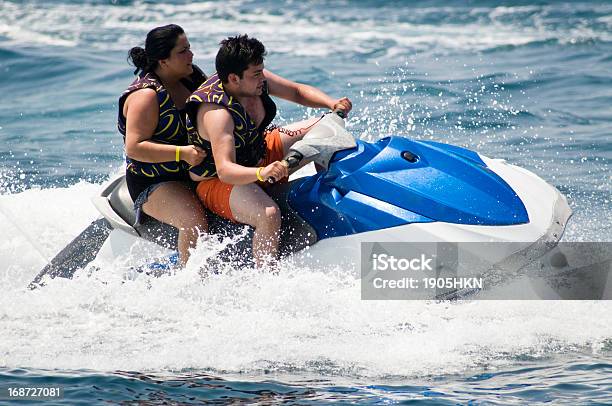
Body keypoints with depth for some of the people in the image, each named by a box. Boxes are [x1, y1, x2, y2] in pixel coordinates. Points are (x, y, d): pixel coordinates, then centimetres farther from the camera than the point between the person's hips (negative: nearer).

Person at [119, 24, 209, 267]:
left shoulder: (192, 77, 7)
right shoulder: (145, 95, -17)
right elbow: (134, 148, -23)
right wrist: (182, 153, -31)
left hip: (195, 173, 8)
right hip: (153, 183, -8)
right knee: (195, 223, -33)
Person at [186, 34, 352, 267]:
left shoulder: (256, 79, -10)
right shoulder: (216, 114, -34)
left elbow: (297, 91, 5)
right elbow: (225, 170, -43)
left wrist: (332, 104, -13)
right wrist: (261, 173, -61)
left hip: (259, 156, 9)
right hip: (216, 182, -9)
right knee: (269, 215, -39)